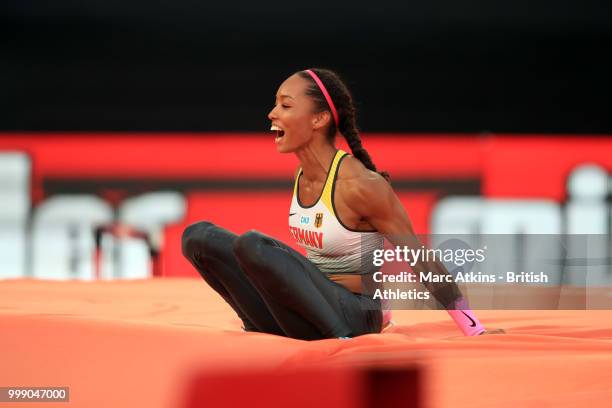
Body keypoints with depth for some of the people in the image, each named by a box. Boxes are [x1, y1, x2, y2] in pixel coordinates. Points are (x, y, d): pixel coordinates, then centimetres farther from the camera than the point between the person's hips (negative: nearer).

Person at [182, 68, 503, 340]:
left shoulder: (360, 184, -18)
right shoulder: (302, 177, 7)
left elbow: (421, 261, -13)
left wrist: (475, 332, -10)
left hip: (352, 318, -7)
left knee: (253, 244, -32)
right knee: (198, 236, -3)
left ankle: (343, 339, -21)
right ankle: (262, 326, 6)